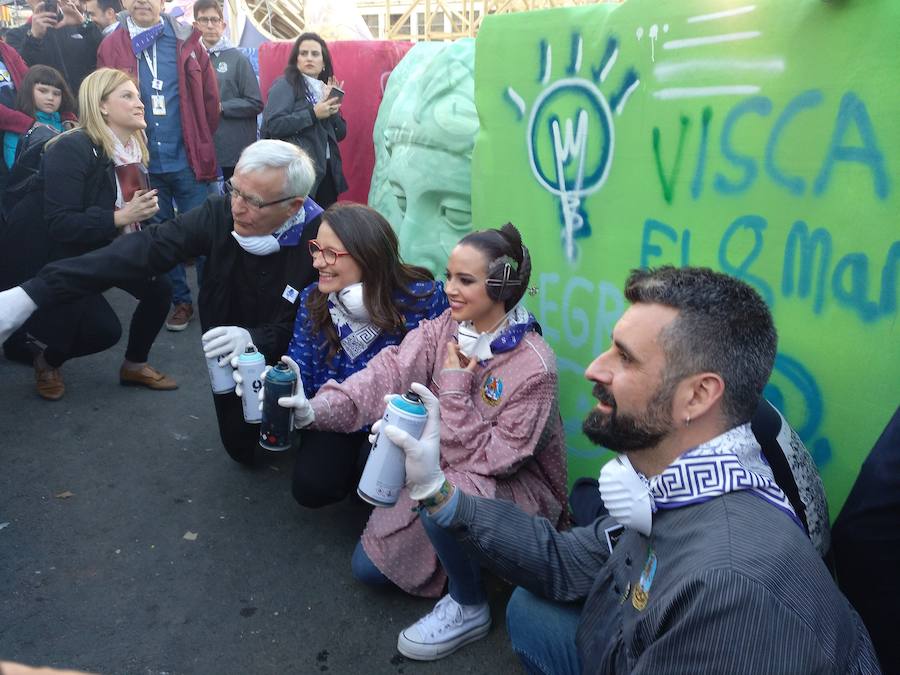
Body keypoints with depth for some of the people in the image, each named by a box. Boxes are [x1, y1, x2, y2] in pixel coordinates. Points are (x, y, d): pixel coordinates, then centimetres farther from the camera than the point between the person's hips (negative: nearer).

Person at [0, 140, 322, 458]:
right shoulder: (220, 213, -20)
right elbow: (144, 249, -28)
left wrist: (254, 339, -41)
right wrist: (32, 293, -35)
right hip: (230, 361, 3)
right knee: (240, 444, 7)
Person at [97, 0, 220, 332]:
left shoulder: (186, 41, 0)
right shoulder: (110, 46, 1)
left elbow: (209, 98, 3)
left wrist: (201, 143, 7)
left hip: (187, 160, -1)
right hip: (143, 164, 1)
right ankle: (180, 301, 24)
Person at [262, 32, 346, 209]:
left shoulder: (324, 89, 17)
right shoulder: (285, 85, -3)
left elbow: (340, 133, 13)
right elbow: (273, 125, -17)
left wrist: (332, 106, -3)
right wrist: (313, 114, -18)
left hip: (327, 173, 7)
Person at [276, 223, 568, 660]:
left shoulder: (534, 365, -27)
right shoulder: (445, 328, -9)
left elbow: (494, 458, -26)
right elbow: (389, 372, -24)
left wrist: (455, 386, -27)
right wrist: (319, 409, -38)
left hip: (512, 485, -6)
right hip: (443, 473, 6)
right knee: (368, 567, 6)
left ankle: (469, 609, -9)